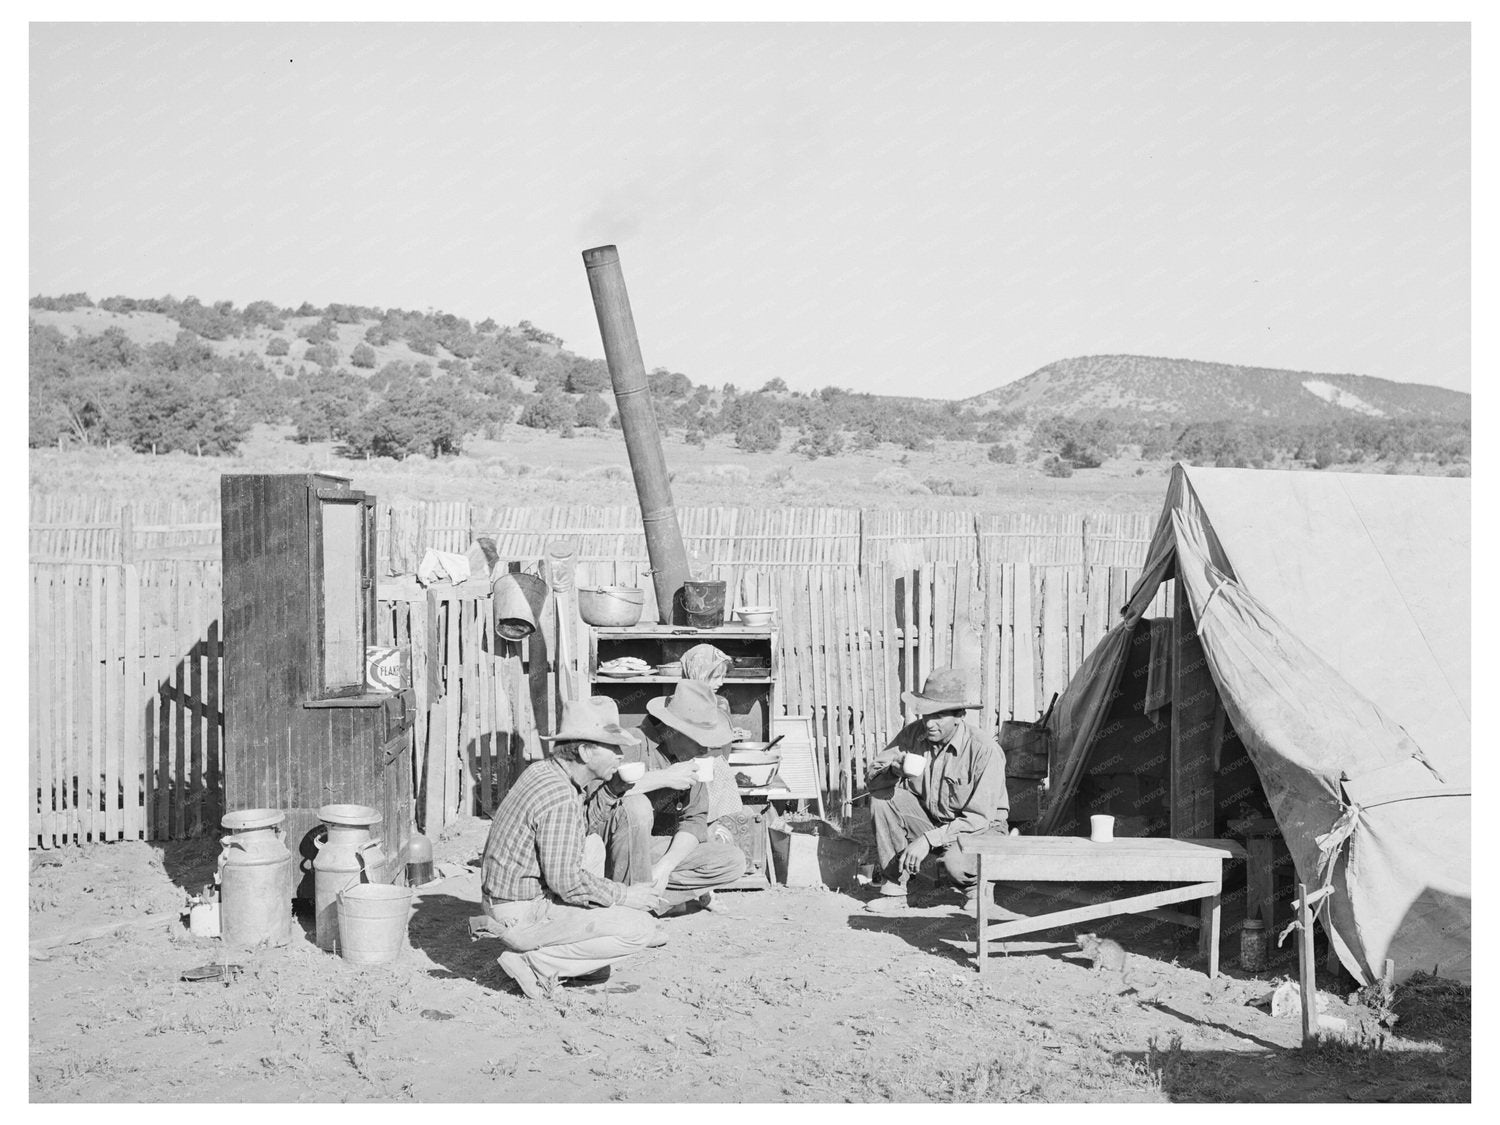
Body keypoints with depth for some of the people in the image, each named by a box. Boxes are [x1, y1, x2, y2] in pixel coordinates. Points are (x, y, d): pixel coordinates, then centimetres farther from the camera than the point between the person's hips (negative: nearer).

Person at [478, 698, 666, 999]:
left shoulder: (541, 771, 6)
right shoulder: (559, 797, -24)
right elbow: (566, 881, -24)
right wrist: (624, 896, -12)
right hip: (524, 915, -10)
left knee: (595, 849, 26)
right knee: (641, 929, -10)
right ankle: (534, 962, -6)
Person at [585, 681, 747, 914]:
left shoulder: (692, 759, 2)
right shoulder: (634, 744, -18)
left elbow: (694, 820, 0)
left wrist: (665, 866, -17)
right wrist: (664, 778, -32)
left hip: (655, 847, 6)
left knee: (733, 862, -7)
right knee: (636, 806, -36)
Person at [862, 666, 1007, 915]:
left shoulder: (985, 751, -25)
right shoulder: (913, 733, -10)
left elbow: (980, 818, -25)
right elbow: (872, 779, -7)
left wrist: (929, 839, -31)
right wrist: (894, 767, -31)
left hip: (978, 829, -5)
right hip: (930, 817, 5)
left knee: (957, 863, -37)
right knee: (882, 798, -18)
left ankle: (976, 889, 3)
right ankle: (894, 888, -10)